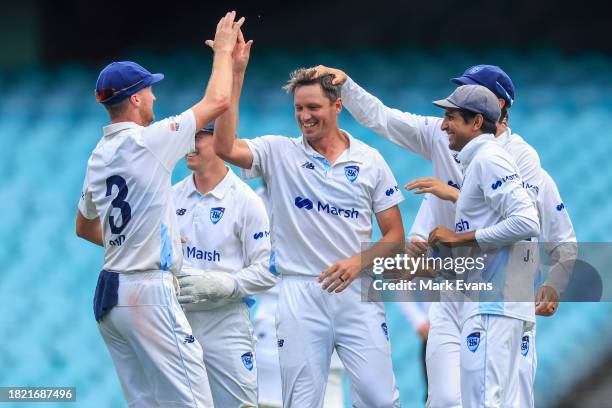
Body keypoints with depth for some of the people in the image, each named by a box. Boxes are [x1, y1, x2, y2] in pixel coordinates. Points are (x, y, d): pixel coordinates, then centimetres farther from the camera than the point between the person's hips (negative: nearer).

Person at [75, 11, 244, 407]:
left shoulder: (98, 157, 13)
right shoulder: (146, 142, -11)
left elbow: (84, 227, 27)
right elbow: (217, 101, -6)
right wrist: (223, 49, 8)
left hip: (108, 296, 9)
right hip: (149, 293, -9)